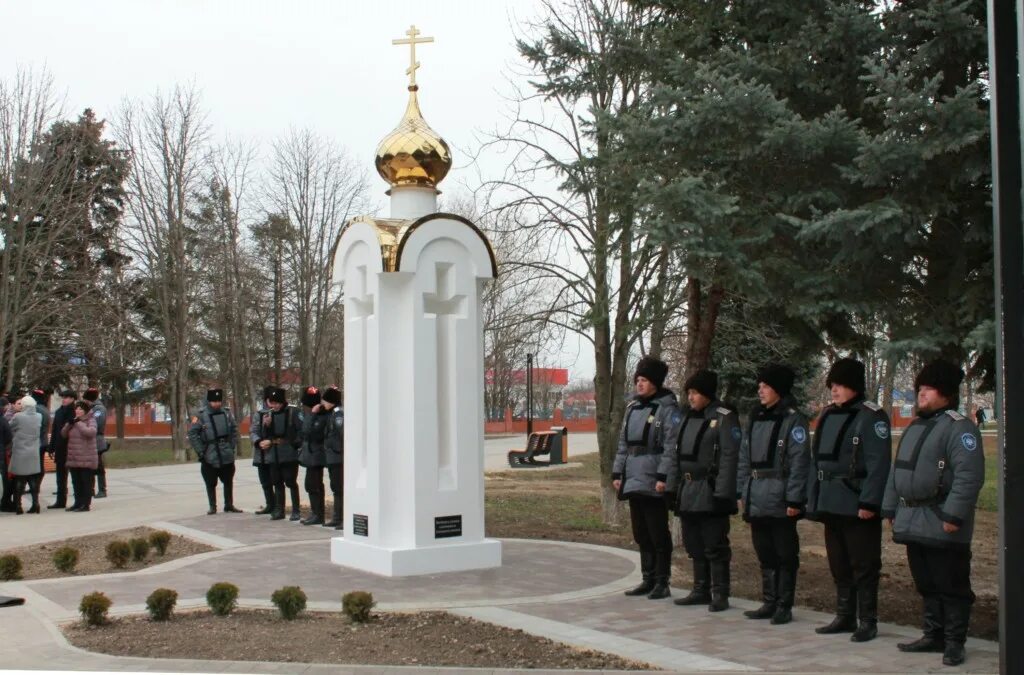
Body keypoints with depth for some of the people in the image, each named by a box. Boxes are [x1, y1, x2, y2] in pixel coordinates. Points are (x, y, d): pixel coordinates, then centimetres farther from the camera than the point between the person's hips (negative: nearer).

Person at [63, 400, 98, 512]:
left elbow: (90, 432, -23)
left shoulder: (91, 420, -4)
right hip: (73, 458, 7)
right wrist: (69, 424, -7)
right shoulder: (73, 421, 15)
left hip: (87, 459, -7)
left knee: (86, 482, -3)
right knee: (76, 482, 11)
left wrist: (78, 423, -18)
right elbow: (63, 434, 10)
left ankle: (86, 504, 1)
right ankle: (78, 503, 18)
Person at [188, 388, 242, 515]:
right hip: (210, 457, -3)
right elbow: (192, 434, -8)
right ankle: (212, 507, 15)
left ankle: (229, 505, 21)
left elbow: (234, 430, 12)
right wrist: (200, 451, -10)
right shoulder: (201, 416, -9)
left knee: (228, 481, 11)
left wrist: (232, 446, 4)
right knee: (211, 484, 5)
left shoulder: (227, 413, 2)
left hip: (227, 455, 3)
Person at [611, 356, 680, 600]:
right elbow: (623, 444, 18)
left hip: (653, 484, -8)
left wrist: (663, 477, -20)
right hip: (633, 481, 8)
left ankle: (661, 583, 7)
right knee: (641, 534, 13)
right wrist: (617, 473, 13)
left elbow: (671, 446, -15)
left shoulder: (667, 409, -8)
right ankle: (648, 580, 22)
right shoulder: (633, 408, 15)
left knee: (658, 534, -1)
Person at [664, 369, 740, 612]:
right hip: (688, 492, 8)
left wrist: (722, 494, -19)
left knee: (715, 547, -2)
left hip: (710, 493, -8)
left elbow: (729, 458, -15)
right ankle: (700, 591, 23)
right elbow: (676, 455, 18)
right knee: (695, 546, 14)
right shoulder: (688, 418, 15)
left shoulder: (724, 418, -9)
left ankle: (720, 595, 5)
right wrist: (672, 488, 12)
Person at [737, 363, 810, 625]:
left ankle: (784, 607, 11)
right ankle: (769, 603, 23)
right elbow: (745, 457, 16)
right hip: (756, 500, 7)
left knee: (785, 555, 3)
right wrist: (742, 492, 12)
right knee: (765, 554, 14)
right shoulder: (756, 418, 13)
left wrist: (794, 499, -17)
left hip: (780, 502, -7)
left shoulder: (793, 420, -8)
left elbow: (799, 461, -13)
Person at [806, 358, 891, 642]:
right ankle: (845, 617, 25)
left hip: (857, 506, -8)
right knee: (839, 565, 14)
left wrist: (869, 502, -20)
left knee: (864, 566, 1)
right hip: (831, 505, 8)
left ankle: (867, 622, 9)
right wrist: (813, 499, 14)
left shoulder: (871, 416, -9)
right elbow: (817, 460, 17)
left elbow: (878, 464, -15)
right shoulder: (827, 416, 14)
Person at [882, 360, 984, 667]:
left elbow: (969, 476, -19)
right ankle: (934, 636, 25)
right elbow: (896, 471, 22)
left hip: (941, 525, -8)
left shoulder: (958, 427, -10)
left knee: (951, 586, 0)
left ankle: (954, 642, 8)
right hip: (913, 523, 9)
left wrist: (954, 515, -23)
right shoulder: (914, 428, 18)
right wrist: (890, 509, 18)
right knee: (926, 584, 15)